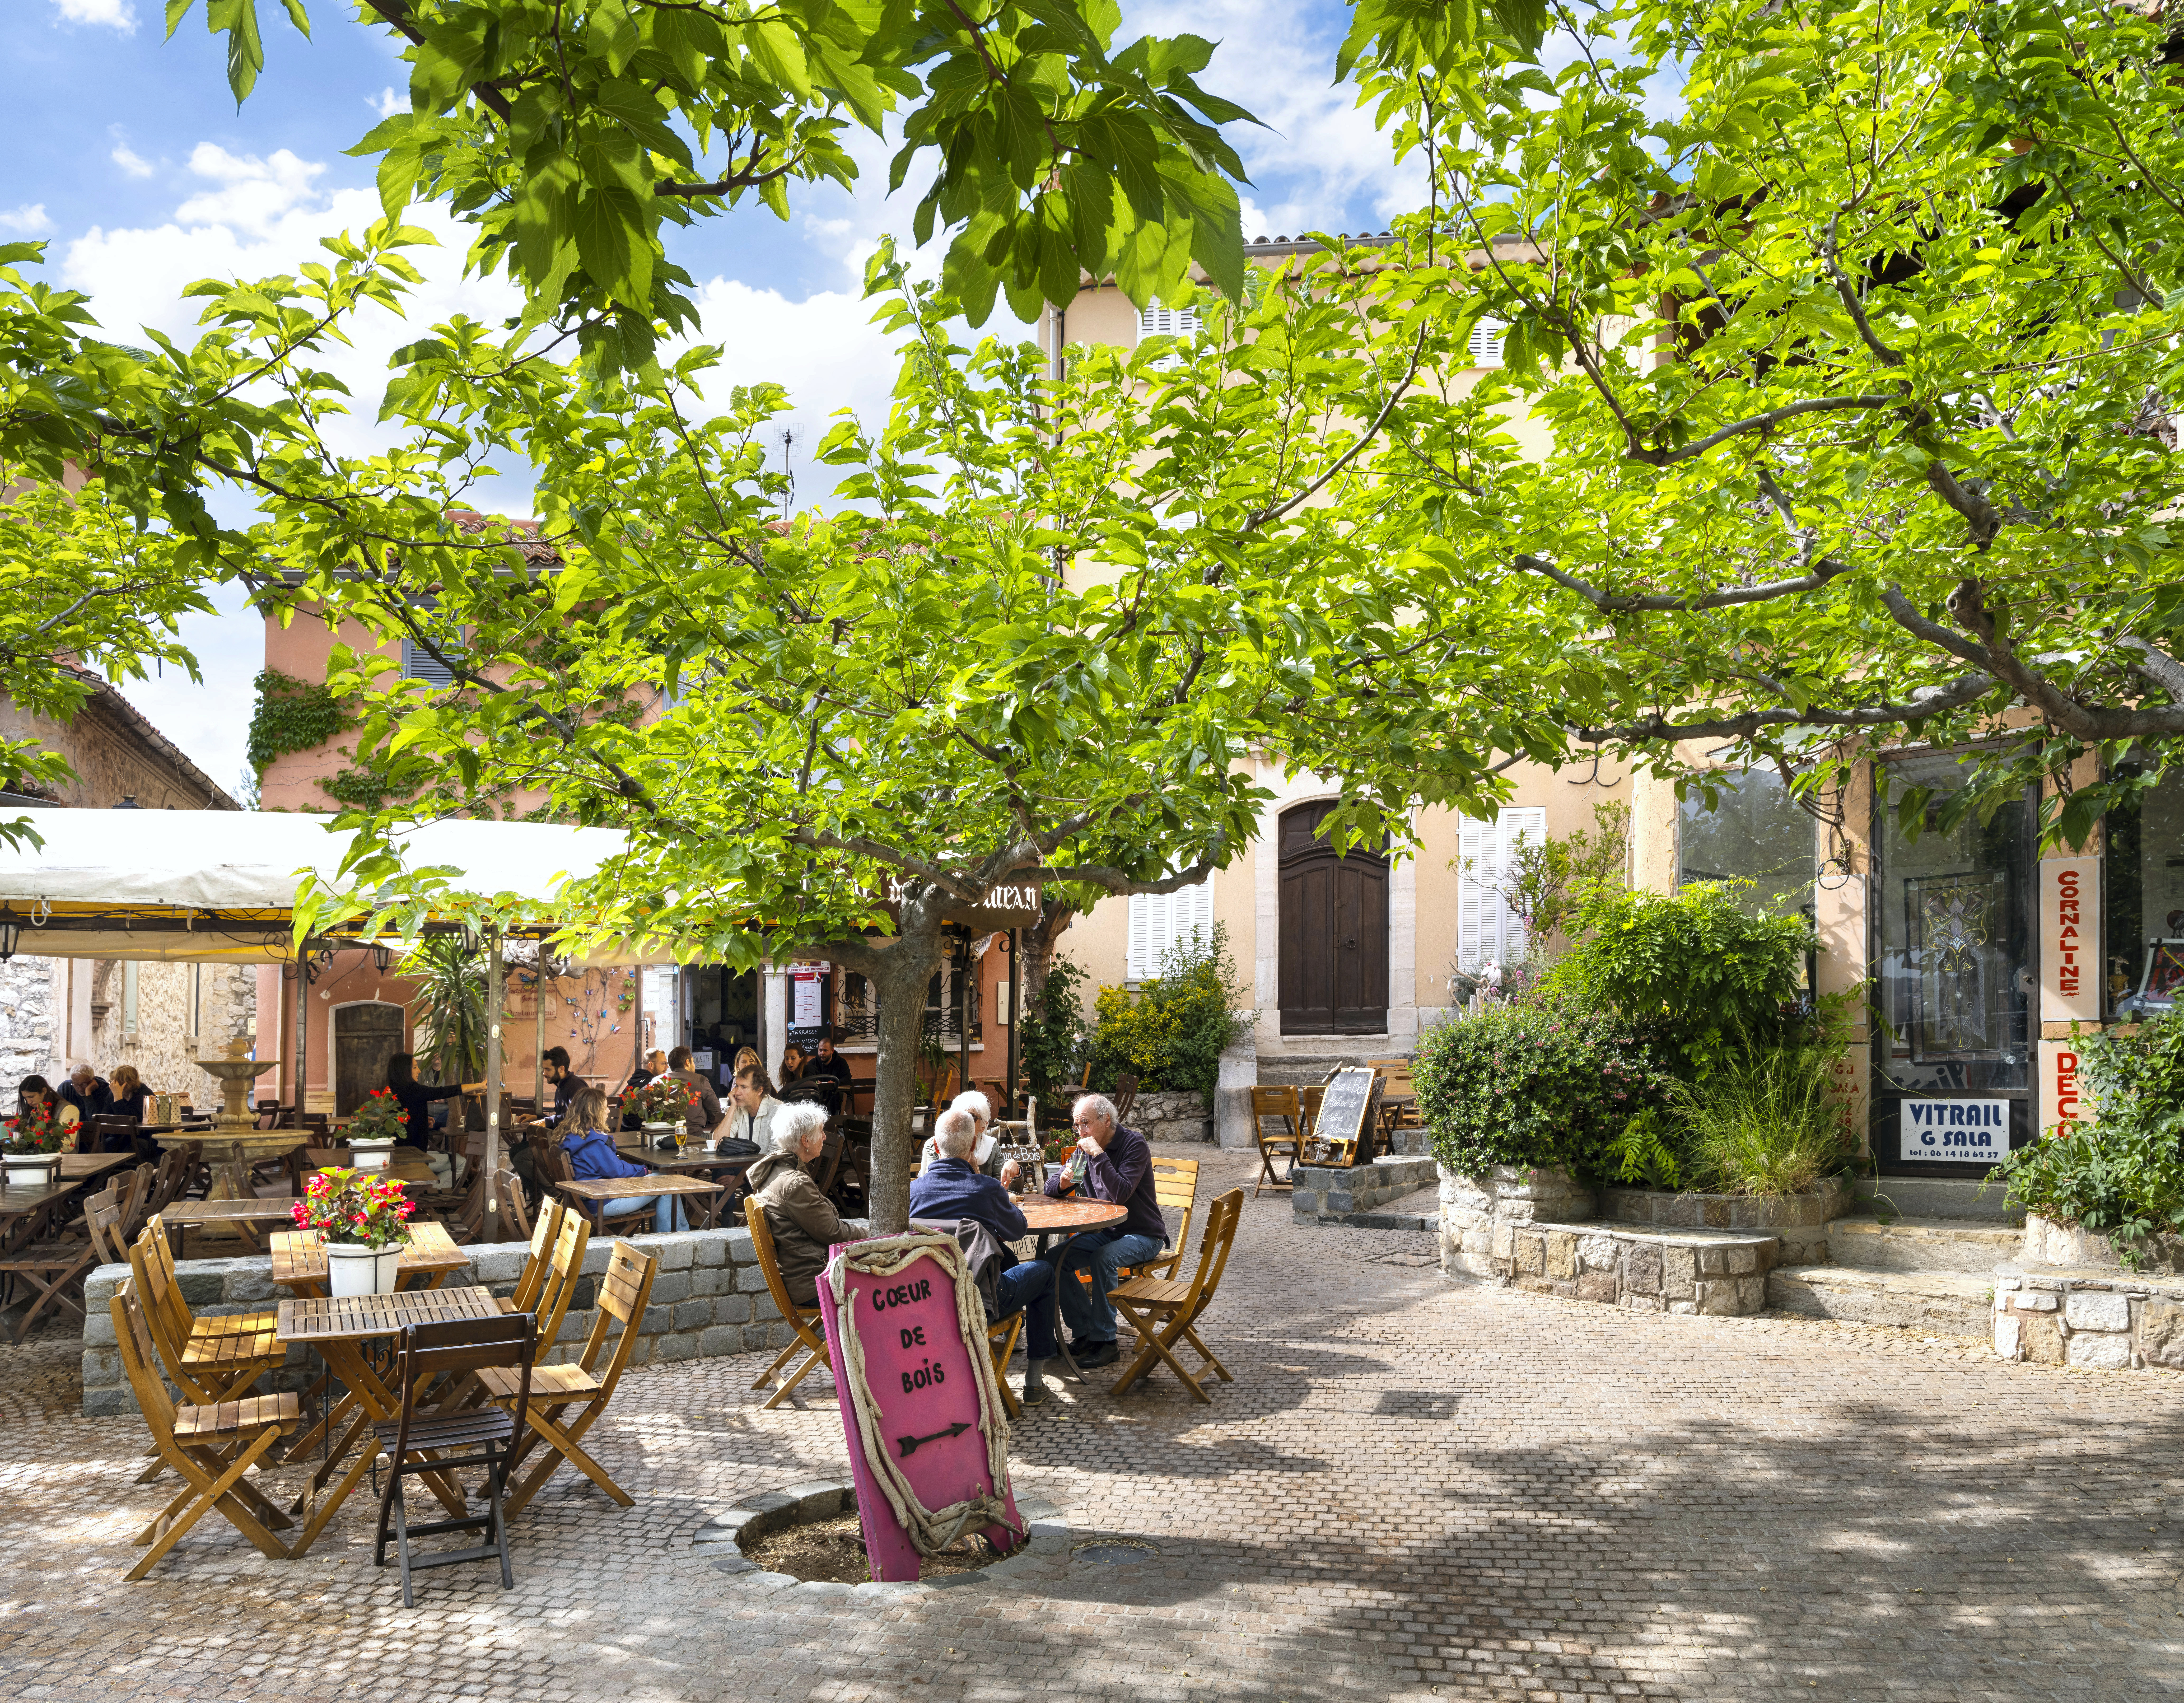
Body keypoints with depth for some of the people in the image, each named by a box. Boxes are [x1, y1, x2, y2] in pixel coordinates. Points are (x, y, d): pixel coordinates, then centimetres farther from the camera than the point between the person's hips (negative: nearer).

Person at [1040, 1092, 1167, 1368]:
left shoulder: (1134, 1145, -16)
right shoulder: (1084, 1149, 5)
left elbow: (1121, 1195, -29)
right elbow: (1051, 1190, 7)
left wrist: (1099, 1156, -30)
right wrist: (1063, 1183, -16)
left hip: (1142, 1235, -7)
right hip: (1103, 1231, 7)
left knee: (1102, 1259, -34)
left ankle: (1105, 1342, -23)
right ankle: (1084, 1333, -5)